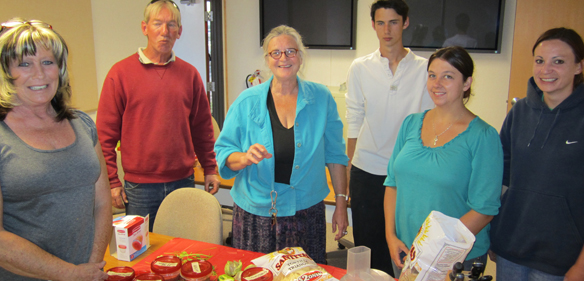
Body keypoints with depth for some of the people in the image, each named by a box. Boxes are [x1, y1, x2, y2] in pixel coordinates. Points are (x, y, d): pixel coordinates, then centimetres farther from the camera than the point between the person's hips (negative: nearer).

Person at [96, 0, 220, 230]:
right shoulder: (121, 72, -4)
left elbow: (202, 127, 12)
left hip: (183, 181, 3)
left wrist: (210, 169, 10)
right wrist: (111, 181, -5)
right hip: (140, 186, -3)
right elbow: (105, 133, -3)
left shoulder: (189, 74, 6)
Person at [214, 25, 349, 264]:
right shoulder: (247, 101, -2)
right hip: (256, 215, 0)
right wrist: (245, 158, -22)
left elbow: (335, 155, 4)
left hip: (306, 212, 1)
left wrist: (341, 204, 3)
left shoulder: (321, 98, 0)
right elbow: (223, 154, -1)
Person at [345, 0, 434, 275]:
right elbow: (354, 121, 6)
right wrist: (349, 167, 5)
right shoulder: (360, 68, 3)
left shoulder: (424, 69, 0)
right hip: (367, 170, 1)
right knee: (366, 244, 11)